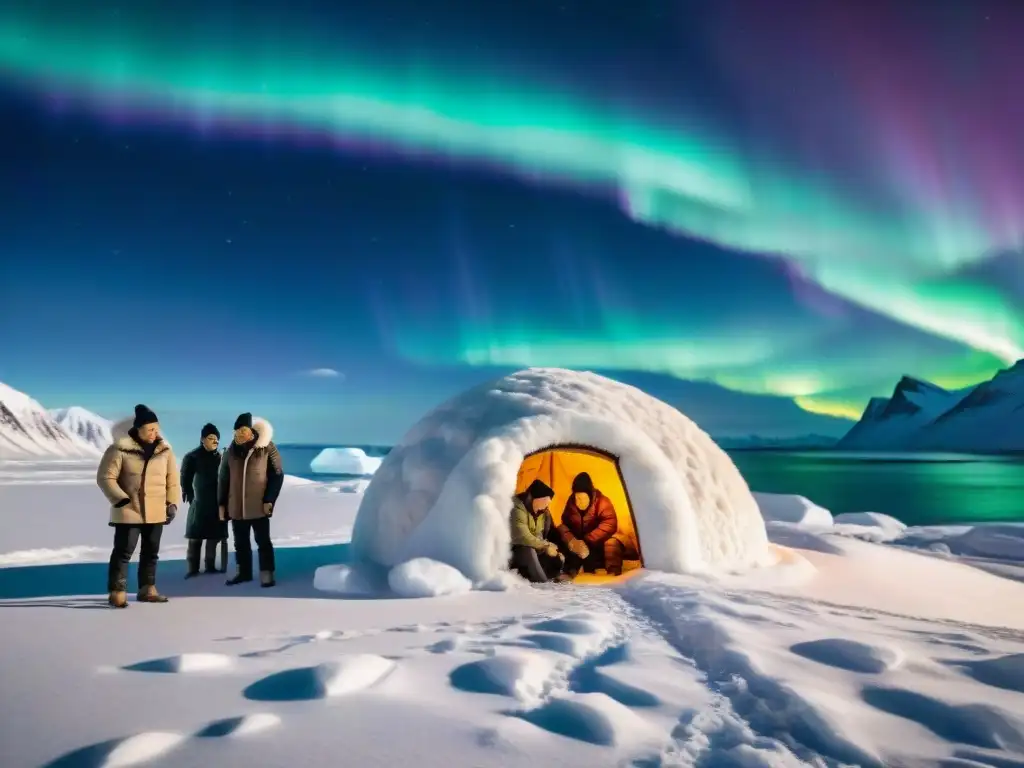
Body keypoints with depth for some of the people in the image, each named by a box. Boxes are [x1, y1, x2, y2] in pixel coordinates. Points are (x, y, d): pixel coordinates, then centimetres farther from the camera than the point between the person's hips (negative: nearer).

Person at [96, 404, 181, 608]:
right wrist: (121, 500, -17)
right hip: (129, 511, -5)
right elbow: (105, 478, -9)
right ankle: (117, 592, 6)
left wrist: (173, 504, 1)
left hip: (156, 512, 5)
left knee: (151, 551, 12)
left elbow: (172, 480, 9)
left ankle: (147, 589, 24)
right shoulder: (120, 448, -10)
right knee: (123, 551, -3)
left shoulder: (164, 450, 4)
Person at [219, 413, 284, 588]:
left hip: (259, 506, -4)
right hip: (236, 506, 4)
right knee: (240, 542, 13)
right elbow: (223, 478, 11)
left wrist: (269, 500, -11)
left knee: (263, 541, 2)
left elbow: (277, 474, -5)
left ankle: (267, 574, 9)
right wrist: (222, 503, 7)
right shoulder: (231, 450, 6)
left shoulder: (267, 448, -6)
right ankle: (243, 572, 26)